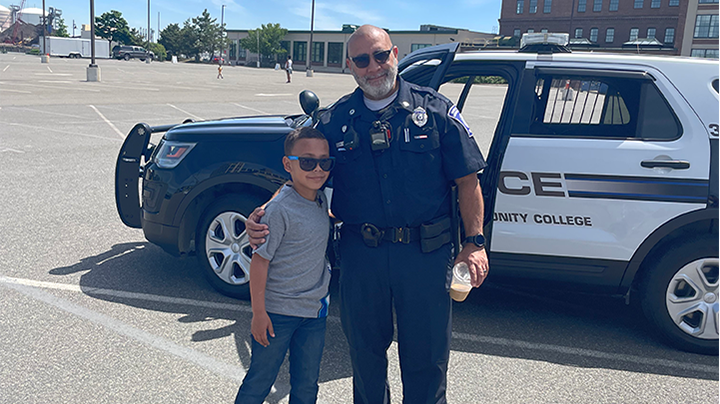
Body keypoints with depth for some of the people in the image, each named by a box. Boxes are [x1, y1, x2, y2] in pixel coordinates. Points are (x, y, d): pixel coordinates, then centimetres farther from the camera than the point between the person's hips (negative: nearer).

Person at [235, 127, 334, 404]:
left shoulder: (322, 202, 2)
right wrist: (258, 313, -14)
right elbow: (260, 260, -16)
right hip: (278, 311, -6)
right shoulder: (279, 209, -20)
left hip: (314, 310, 6)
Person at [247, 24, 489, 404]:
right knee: (365, 350, 18)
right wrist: (264, 216, -8)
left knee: (426, 354, 9)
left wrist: (475, 242, -5)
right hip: (360, 253, 2)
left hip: (425, 253, -1)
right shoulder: (335, 119, 4)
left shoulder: (435, 110, -1)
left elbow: (467, 180, 1)